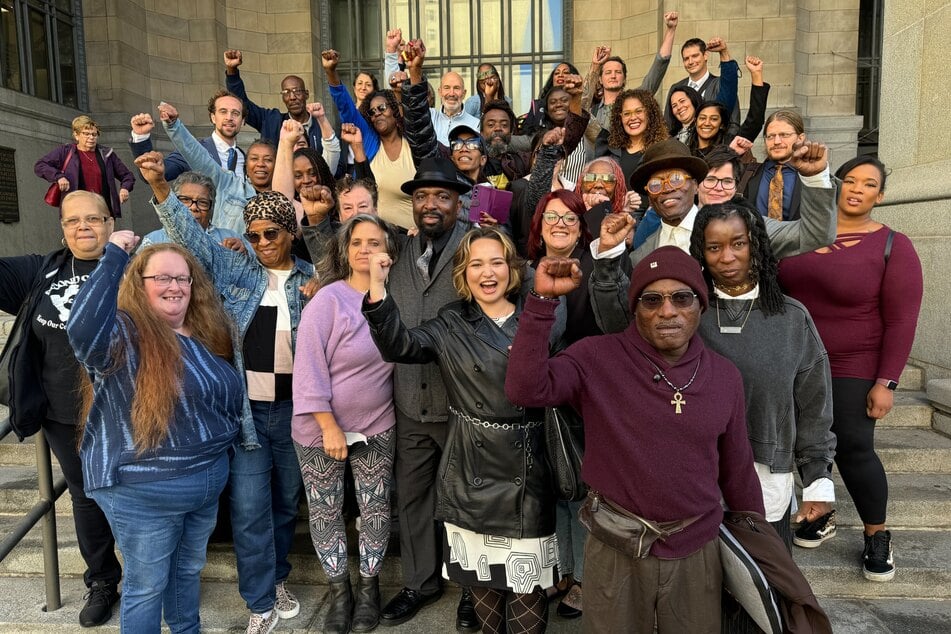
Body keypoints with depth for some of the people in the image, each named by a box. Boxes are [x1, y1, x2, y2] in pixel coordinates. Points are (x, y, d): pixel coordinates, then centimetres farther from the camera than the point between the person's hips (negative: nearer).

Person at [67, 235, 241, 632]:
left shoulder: (206, 333, 4)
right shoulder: (124, 334, -16)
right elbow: (82, 330, -40)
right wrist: (114, 256, -36)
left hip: (208, 480, 7)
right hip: (143, 489, -7)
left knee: (189, 570, 26)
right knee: (147, 584, 12)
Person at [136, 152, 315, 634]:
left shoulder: (313, 279, 3)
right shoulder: (236, 270, 3)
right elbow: (191, 236, -6)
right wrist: (159, 186, -18)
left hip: (294, 409, 1)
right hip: (245, 409, -1)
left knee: (287, 501, 16)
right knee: (249, 509, 1)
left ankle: (277, 577, 40)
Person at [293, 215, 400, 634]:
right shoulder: (328, 299, -15)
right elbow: (309, 366, -17)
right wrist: (330, 427, -17)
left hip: (376, 426, 3)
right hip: (321, 427, -3)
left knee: (376, 509, 11)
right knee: (325, 512, 9)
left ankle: (369, 588, 32)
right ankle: (340, 593, 29)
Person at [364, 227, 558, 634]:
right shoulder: (451, 325, 2)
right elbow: (400, 345, -16)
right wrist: (377, 289, -27)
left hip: (527, 472, 0)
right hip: (473, 473, 1)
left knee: (527, 585, 6)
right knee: (483, 580, 15)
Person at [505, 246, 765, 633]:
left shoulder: (725, 377, -1)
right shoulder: (598, 358, -12)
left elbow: (738, 470, 8)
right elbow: (525, 389, -26)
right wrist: (543, 299, -30)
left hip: (698, 551, 3)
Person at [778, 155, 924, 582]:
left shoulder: (892, 246, -6)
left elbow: (901, 320, -9)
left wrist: (886, 382, -13)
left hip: (852, 370, -3)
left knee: (854, 450, -1)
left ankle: (877, 536, 22)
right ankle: (821, 516, 32)